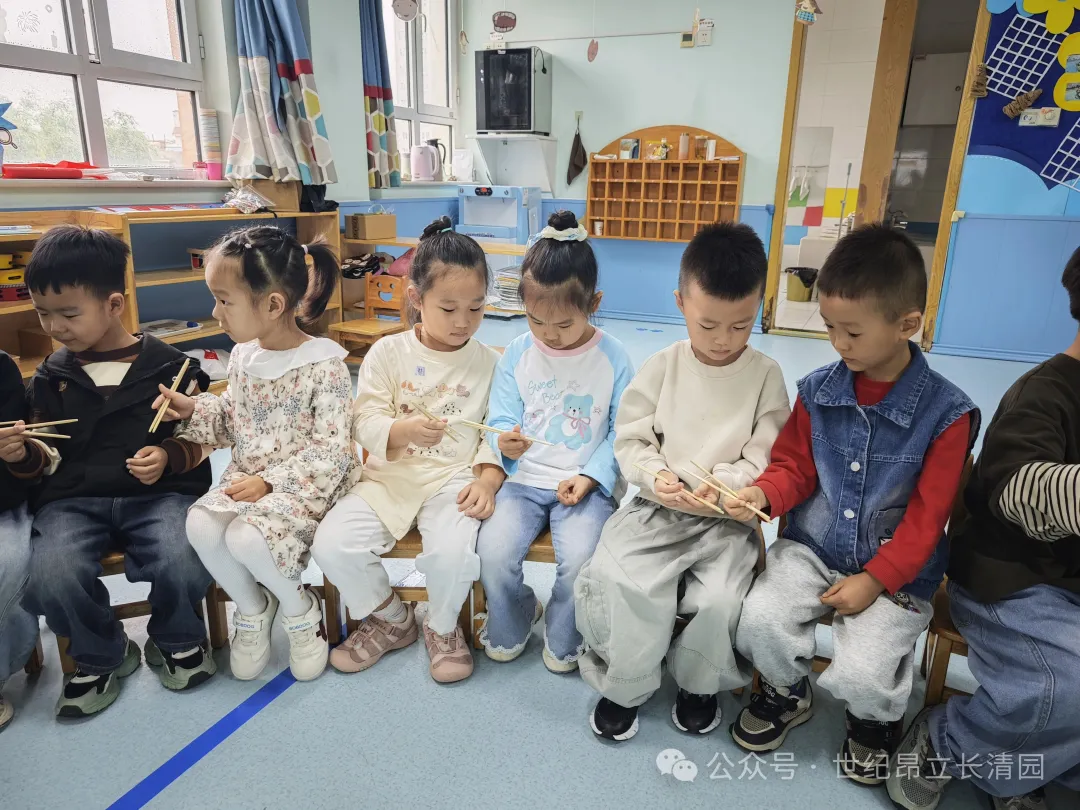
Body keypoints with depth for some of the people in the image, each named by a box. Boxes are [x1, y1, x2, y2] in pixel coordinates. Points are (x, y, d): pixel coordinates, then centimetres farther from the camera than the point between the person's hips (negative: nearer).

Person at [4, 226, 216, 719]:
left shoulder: (168, 365, 3)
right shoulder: (52, 376, 11)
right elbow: (49, 459, 16)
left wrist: (169, 457, -13)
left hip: (160, 493, -2)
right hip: (73, 500, 3)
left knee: (184, 564, -30)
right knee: (47, 580, -26)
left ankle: (176, 641, 9)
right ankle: (100, 656, 9)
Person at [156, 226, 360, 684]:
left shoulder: (324, 364, -16)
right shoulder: (242, 357, 6)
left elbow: (330, 450, -17)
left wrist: (271, 481, -20)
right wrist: (194, 411, 2)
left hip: (304, 482, -6)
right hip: (247, 474, 6)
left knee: (247, 537, -29)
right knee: (201, 525, -21)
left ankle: (300, 609, 4)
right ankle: (252, 607, 8)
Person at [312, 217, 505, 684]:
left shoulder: (488, 362, 2)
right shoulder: (388, 353, 1)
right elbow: (365, 422, -4)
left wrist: (488, 479, -14)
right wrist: (403, 431, -25)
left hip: (454, 480, -1)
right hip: (390, 478, 2)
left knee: (451, 552, -30)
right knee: (332, 545, -17)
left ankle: (442, 627, 8)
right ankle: (391, 619, 13)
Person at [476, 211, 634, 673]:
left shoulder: (612, 358, -4)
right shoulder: (517, 355, 1)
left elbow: (621, 432, -2)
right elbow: (501, 419, 1)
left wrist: (592, 476, -15)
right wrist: (504, 443, -22)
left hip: (585, 484, -2)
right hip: (525, 479, 2)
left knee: (580, 558, -26)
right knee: (493, 551, -21)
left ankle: (563, 640, 10)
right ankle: (510, 625, 16)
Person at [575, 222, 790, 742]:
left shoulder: (765, 375, -1)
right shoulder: (661, 367, 1)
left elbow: (764, 459, -3)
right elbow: (630, 439, 3)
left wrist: (720, 488, -19)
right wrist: (656, 476, -16)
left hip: (726, 518, 0)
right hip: (657, 507, 1)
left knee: (721, 598, -24)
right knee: (618, 577, -23)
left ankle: (699, 682, 12)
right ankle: (624, 685, 6)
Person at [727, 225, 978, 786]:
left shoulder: (945, 413, -12)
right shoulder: (817, 391, -3)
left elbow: (925, 518, -9)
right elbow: (795, 468, 5)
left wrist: (875, 580, -13)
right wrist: (763, 494, -17)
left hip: (894, 570, -2)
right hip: (810, 548, 3)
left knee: (858, 676, -18)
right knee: (759, 620, -18)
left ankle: (876, 720, 23)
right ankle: (787, 694, 17)